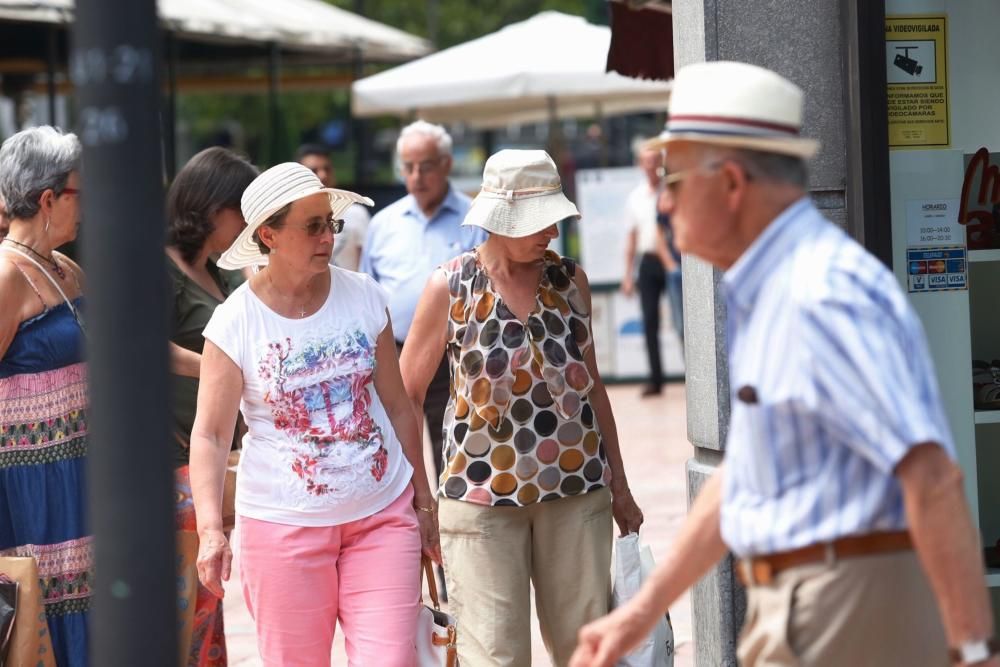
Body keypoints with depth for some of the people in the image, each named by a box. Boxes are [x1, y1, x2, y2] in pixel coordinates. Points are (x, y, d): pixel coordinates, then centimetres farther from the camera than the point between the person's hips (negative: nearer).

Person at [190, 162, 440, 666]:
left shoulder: (364, 298, 1)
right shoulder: (235, 322, -8)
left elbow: (397, 406, 10)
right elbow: (210, 434, -9)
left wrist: (423, 502, 14)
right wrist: (210, 530, -21)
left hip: (383, 516, 2)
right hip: (283, 526, -2)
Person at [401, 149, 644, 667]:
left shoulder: (569, 280, 6)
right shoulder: (450, 288, -5)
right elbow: (407, 394, 0)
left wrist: (619, 486, 15)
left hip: (577, 490, 3)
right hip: (483, 496, -3)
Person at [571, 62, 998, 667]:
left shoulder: (822, 296, -20)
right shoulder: (770, 292, 14)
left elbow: (932, 477, -26)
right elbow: (745, 470, 21)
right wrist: (644, 610, 20)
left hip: (844, 615, -10)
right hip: (810, 601, 10)